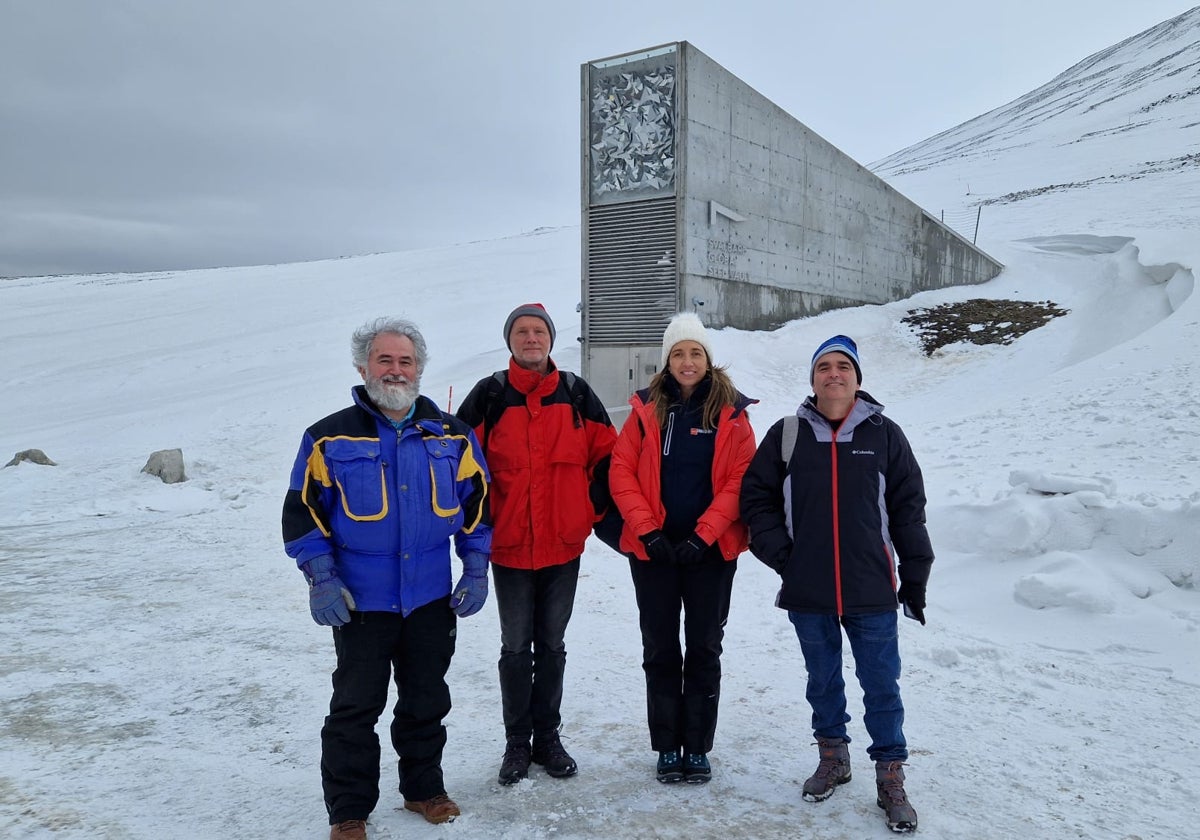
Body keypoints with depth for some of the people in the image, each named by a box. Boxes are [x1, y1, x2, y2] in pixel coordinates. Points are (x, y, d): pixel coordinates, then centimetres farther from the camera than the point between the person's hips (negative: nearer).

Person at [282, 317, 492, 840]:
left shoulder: (451, 435, 3)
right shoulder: (331, 438, -5)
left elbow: (476, 502, 8)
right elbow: (302, 511, -2)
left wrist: (475, 570, 2)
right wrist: (321, 579, -11)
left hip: (433, 599, 3)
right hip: (360, 602, -2)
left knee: (427, 701, 16)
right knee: (356, 707, 7)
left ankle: (423, 787, 36)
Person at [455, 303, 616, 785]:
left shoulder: (575, 393, 2)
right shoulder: (489, 396, -3)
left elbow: (607, 455, 9)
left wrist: (596, 511, 3)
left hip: (564, 545, 2)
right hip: (508, 546, -1)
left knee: (552, 645, 13)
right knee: (515, 648, 9)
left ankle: (548, 738, 28)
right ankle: (517, 743, 24)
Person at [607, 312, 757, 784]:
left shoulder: (731, 413, -1)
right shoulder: (647, 409, 1)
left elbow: (740, 479, -7)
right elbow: (621, 472, -2)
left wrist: (703, 535, -15)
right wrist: (647, 530, -12)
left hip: (711, 551, -1)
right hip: (652, 549, 1)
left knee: (704, 649, 9)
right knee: (660, 650, 9)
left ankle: (697, 748, 23)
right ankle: (666, 747, 22)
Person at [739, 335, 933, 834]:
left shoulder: (884, 435, 1)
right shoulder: (786, 434, 2)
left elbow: (908, 509, 3)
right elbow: (756, 496, 5)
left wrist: (915, 577, 2)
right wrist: (779, 553, -5)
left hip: (872, 591, -1)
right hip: (807, 591, 1)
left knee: (881, 685, 5)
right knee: (823, 681, 16)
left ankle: (890, 778, 20)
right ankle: (832, 756, 35)